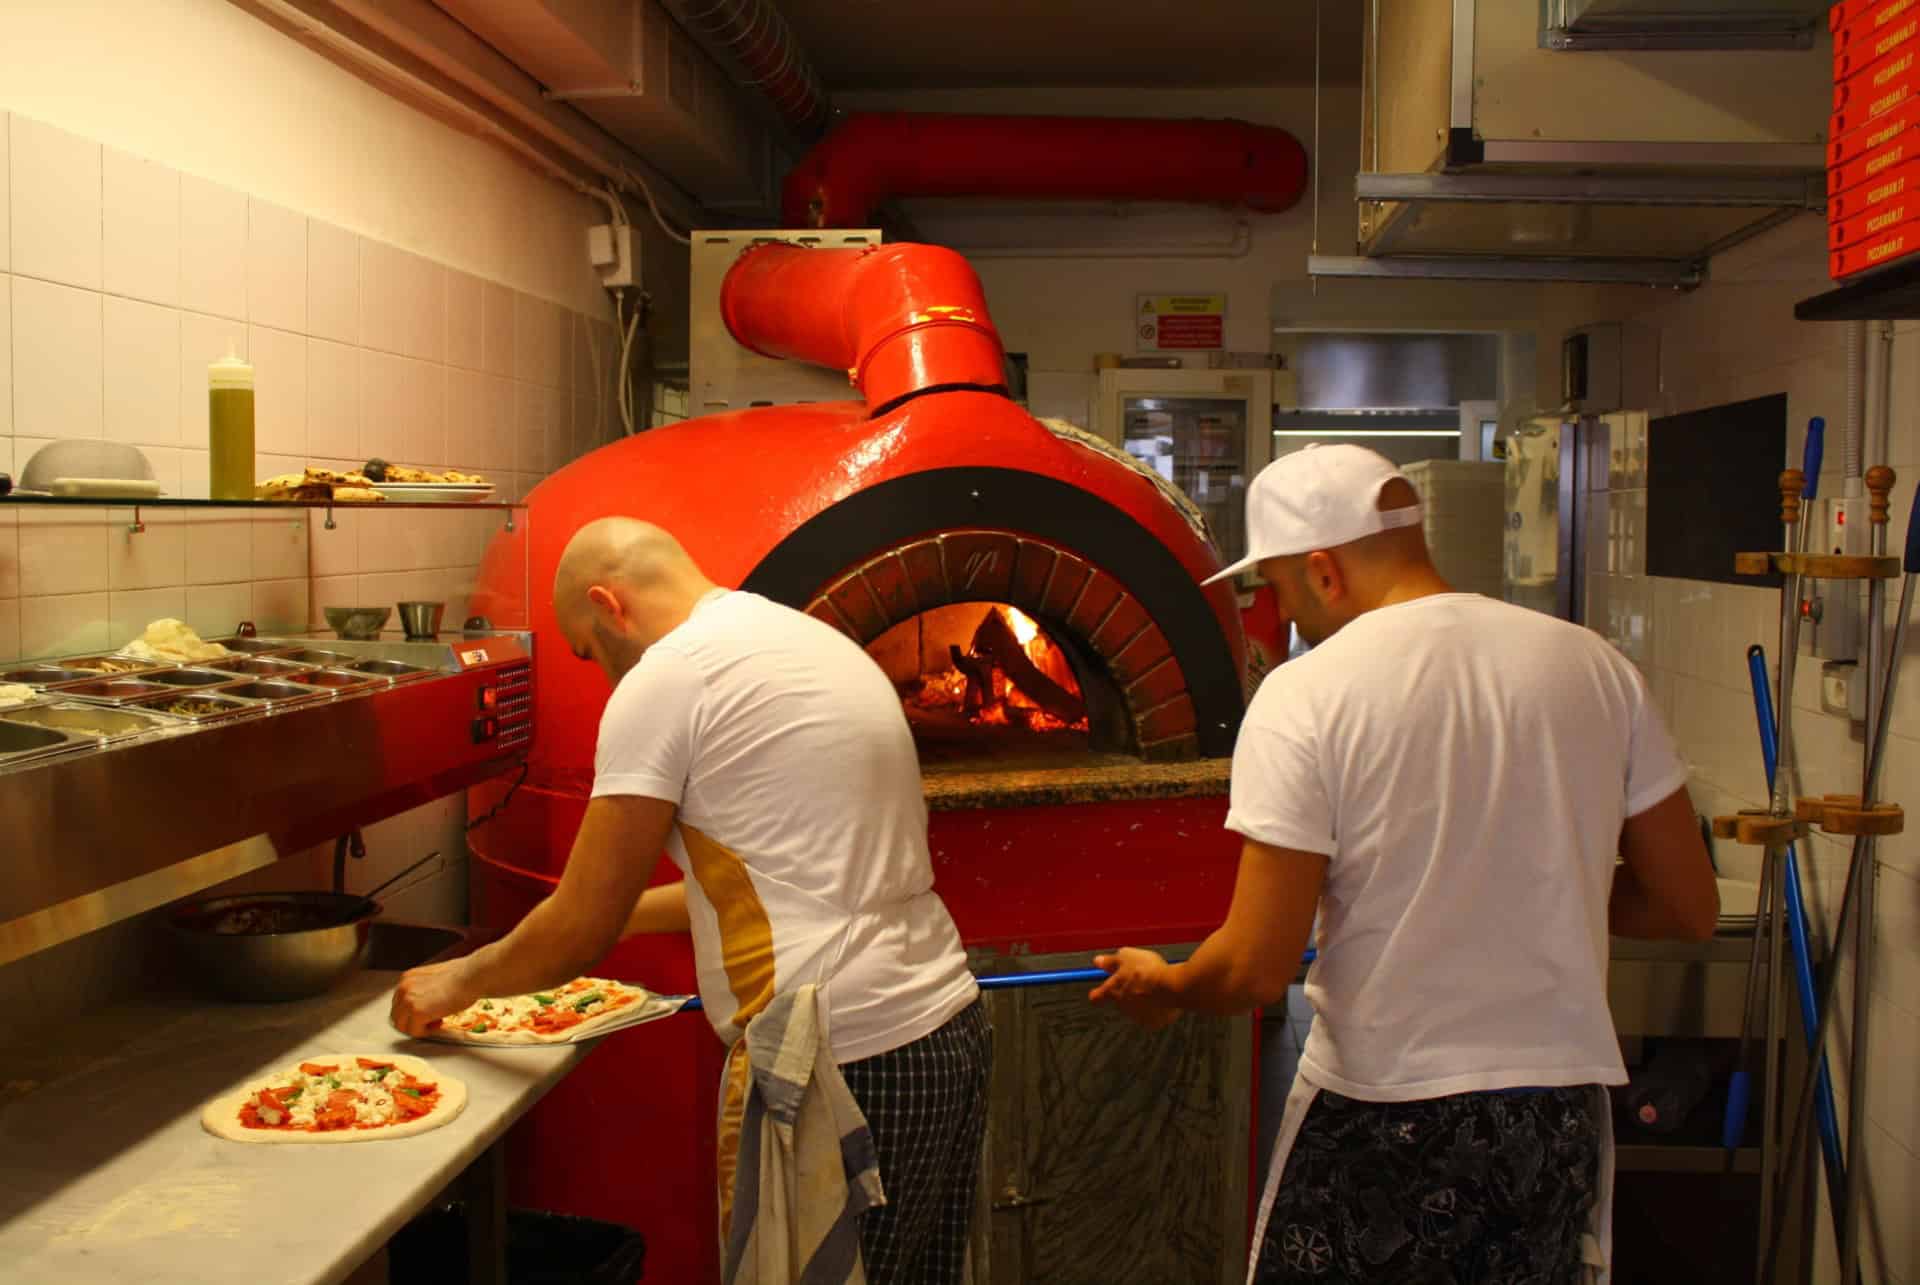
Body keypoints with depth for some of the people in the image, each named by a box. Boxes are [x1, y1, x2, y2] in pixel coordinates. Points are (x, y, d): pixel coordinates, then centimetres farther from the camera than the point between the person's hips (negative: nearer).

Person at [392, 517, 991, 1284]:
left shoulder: (666, 676, -8)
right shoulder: (812, 640, 16)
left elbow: (582, 934, -4)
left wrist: (458, 982, 14)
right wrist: (624, 906, 32)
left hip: (839, 1067, -9)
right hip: (949, 1028, 9)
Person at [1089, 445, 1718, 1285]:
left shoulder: (1305, 695, -14)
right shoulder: (1594, 665, -1)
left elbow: (1255, 972, -16)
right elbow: (1690, 909, 5)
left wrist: (1161, 987, 5)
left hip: (1379, 1122, -4)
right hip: (1562, 1118, 4)